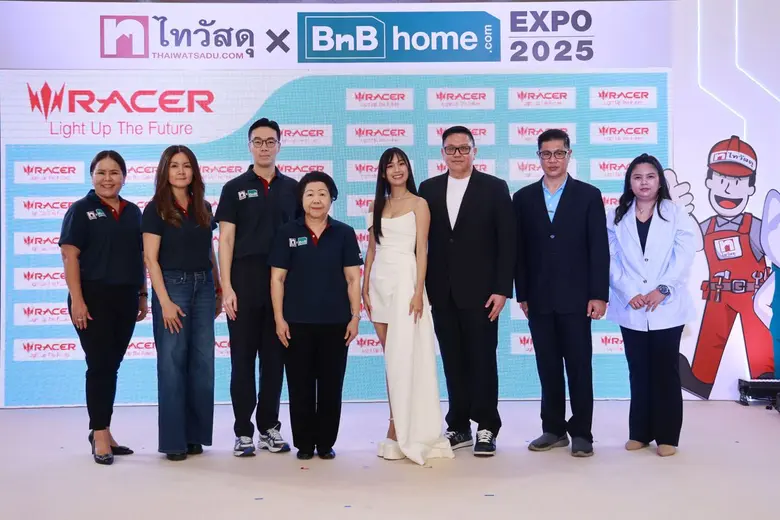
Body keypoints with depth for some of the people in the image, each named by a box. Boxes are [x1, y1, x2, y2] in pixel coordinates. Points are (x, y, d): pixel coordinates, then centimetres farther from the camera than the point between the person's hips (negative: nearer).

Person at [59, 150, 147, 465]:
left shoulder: (133, 212, 12)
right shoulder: (81, 210, -2)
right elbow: (69, 256, -8)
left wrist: (143, 295, 13)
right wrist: (76, 299, -16)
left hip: (125, 298, 5)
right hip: (94, 297, -5)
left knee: (112, 366, 11)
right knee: (100, 365, -3)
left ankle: (101, 430, 22)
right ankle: (100, 436, 6)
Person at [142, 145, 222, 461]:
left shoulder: (203, 209, 12)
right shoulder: (156, 209, -3)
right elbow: (151, 258, -8)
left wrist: (218, 291, 10)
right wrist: (164, 301, -15)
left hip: (203, 287, 5)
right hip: (172, 285, -5)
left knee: (202, 361, 6)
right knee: (172, 362, -2)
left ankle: (195, 434, 17)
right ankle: (173, 440, 6)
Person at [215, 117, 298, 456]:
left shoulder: (292, 188, 9)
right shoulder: (235, 188, 4)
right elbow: (226, 240, -1)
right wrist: (226, 287, -9)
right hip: (244, 284, -2)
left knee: (274, 358, 8)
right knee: (243, 358, 3)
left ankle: (269, 427, 19)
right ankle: (243, 431, 11)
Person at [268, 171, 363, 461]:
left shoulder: (344, 234, 4)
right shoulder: (288, 233, 3)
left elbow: (353, 279, 4)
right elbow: (277, 278, 2)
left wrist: (355, 317, -2)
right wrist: (279, 319, -4)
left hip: (335, 322, 1)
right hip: (297, 323, 0)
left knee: (331, 385, 7)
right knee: (300, 386, 6)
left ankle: (326, 442, 19)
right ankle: (304, 443, 18)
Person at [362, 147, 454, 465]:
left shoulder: (419, 204, 2)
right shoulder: (376, 206, 14)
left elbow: (421, 251, -5)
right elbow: (371, 250, 14)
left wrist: (418, 292, -13)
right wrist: (365, 289, 7)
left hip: (405, 280, -4)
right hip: (380, 283, 4)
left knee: (403, 356, -6)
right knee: (390, 358, 5)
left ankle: (400, 430, 1)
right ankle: (398, 427, 10)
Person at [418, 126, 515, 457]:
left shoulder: (495, 188, 0)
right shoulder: (428, 189, 9)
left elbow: (506, 242, -4)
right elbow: (422, 239, 7)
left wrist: (502, 289, -10)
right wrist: (421, 288, 2)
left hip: (479, 291, -3)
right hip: (442, 293, 3)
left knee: (482, 361, 3)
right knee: (453, 363, 9)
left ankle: (487, 428, 13)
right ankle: (459, 427, 18)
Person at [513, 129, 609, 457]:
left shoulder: (588, 195, 2)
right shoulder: (523, 198, 8)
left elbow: (599, 248, -2)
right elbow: (520, 251, 7)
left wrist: (599, 294, -8)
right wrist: (522, 294, 2)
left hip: (575, 298, -2)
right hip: (539, 300, 2)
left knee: (579, 367, 3)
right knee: (548, 368, 9)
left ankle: (581, 433, 12)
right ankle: (554, 430, 19)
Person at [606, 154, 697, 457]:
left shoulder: (676, 214, 4)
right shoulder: (616, 218, 7)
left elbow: (684, 257, -6)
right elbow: (611, 261, 0)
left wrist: (663, 290, -16)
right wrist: (629, 293, -13)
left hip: (667, 308, -2)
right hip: (631, 310, 2)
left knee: (665, 371, 3)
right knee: (639, 372, 9)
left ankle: (667, 435, 11)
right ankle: (640, 432, 18)